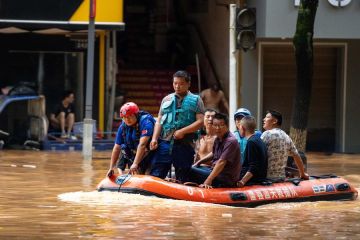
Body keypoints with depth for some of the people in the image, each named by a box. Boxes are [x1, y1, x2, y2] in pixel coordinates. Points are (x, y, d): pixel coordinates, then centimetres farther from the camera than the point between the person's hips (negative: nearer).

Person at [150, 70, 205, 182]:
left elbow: (200, 122, -4)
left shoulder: (196, 100, 6)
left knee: (181, 180, 4)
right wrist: (154, 138, -2)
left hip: (185, 145, -2)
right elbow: (159, 121, 13)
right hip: (165, 143, 2)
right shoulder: (167, 99, 15)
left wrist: (183, 131, -15)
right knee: (156, 174, -6)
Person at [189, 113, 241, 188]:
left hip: (226, 179, -10)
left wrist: (208, 181, -34)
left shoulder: (230, 141, -20)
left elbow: (221, 162, -28)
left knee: (190, 171, -18)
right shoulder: (218, 139, 9)